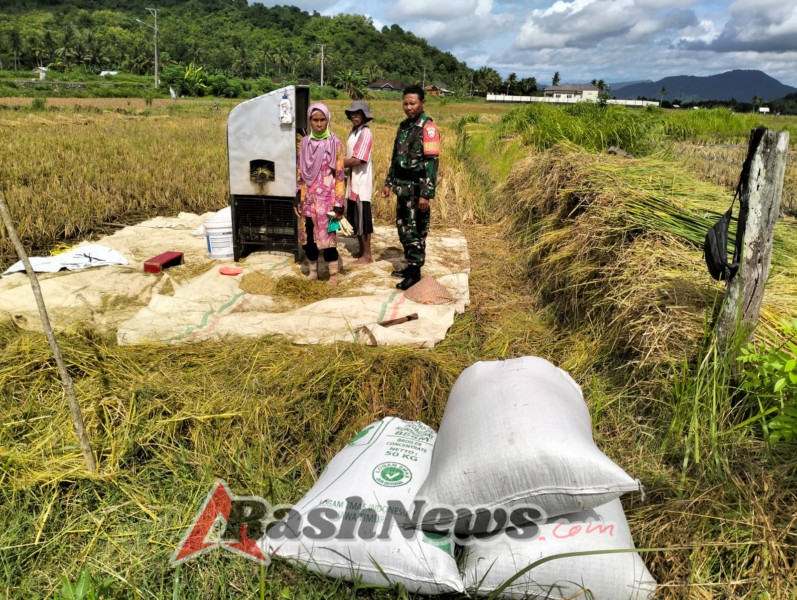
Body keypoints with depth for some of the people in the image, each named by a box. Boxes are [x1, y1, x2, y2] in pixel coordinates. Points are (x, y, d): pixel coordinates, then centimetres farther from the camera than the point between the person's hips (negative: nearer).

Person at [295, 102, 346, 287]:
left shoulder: (335, 143, -5)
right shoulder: (304, 142, 7)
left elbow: (340, 176, -7)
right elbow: (299, 173, 11)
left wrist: (339, 204, -11)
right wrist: (297, 199, 7)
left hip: (326, 199, -4)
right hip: (308, 199, 4)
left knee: (327, 236, -2)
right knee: (307, 236, 9)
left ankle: (334, 274, 11)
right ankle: (313, 271, 25)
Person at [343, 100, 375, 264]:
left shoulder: (365, 133, -14)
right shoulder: (354, 132, 14)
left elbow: (357, 160, -21)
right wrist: (341, 165, -3)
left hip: (361, 183, -9)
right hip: (353, 181, 9)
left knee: (363, 218, -3)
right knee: (354, 218, 14)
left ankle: (367, 255, 5)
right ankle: (362, 250, 24)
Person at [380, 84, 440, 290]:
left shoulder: (428, 128, -13)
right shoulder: (403, 126, 12)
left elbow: (432, 164, -19)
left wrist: (426, 194, -23)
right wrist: (389, 182, 16)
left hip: (417, 188, -8)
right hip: (402, 187, 8)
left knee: (416, 230, -1)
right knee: (403, 227, 14)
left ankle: (415, 271, 8)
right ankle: (410, 264, 27)